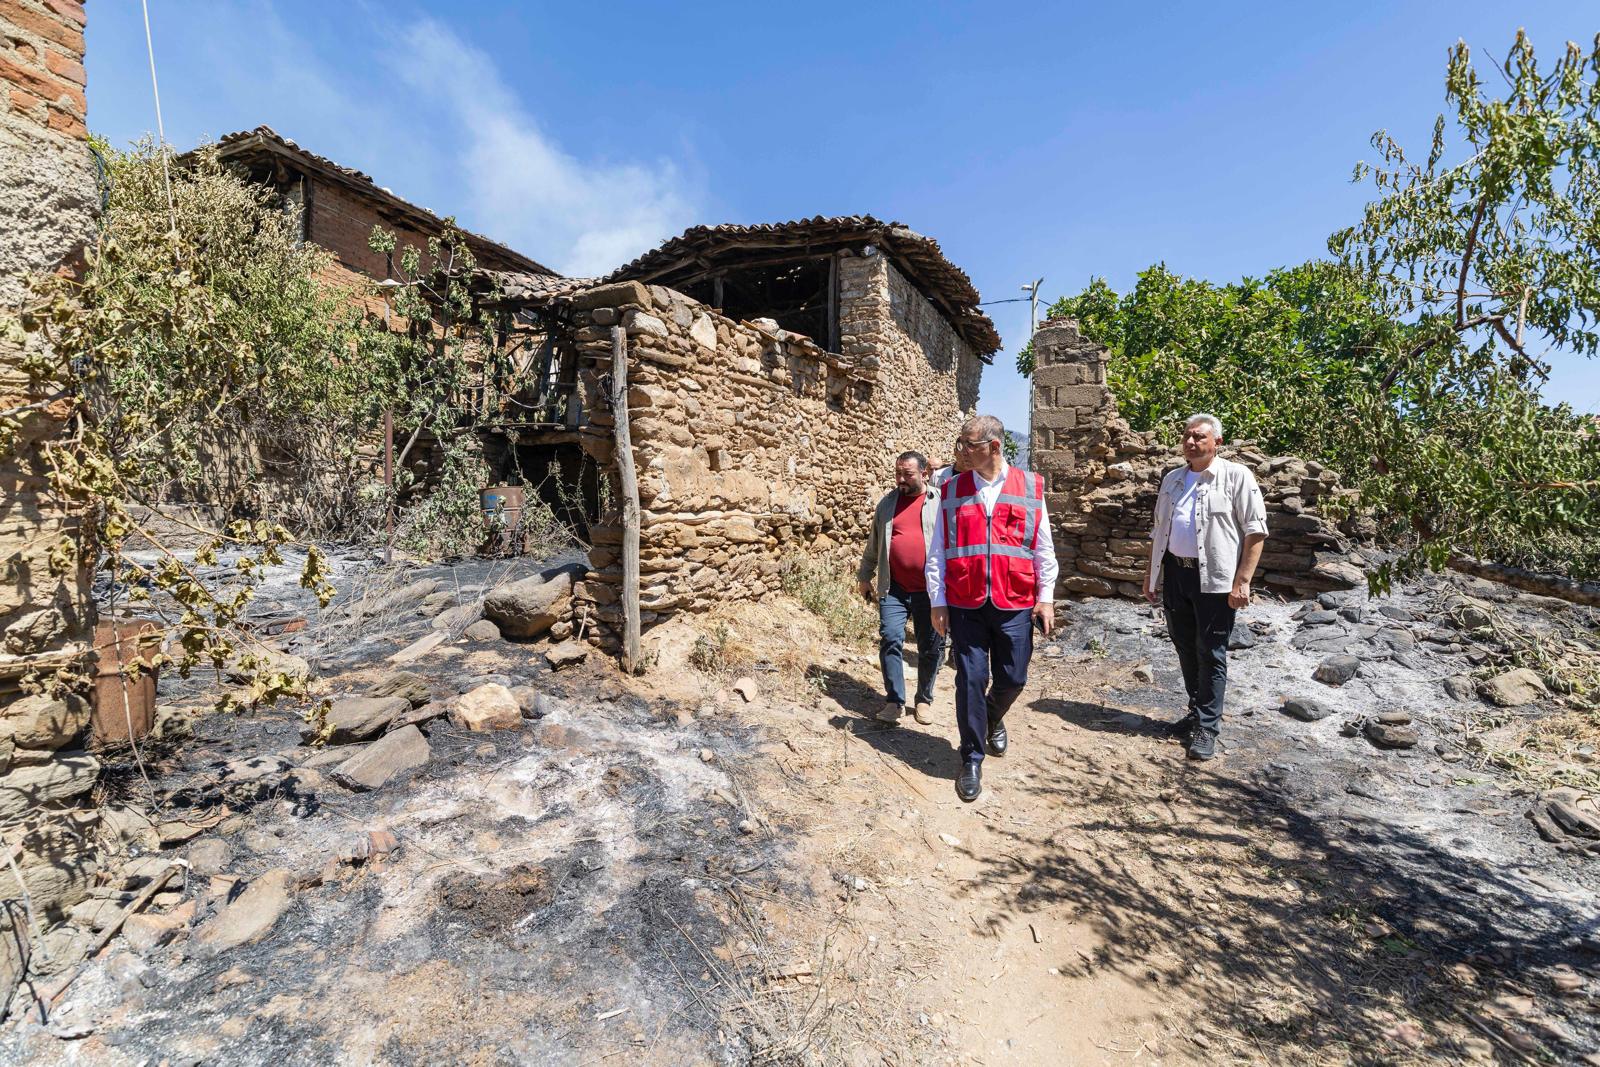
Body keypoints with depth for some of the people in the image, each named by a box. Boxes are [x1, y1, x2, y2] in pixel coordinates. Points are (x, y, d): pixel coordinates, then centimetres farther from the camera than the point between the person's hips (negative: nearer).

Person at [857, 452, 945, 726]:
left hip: (930, 590, -1)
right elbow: (873, 544, 16)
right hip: (893, 589, 2)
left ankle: (925, 699, 26)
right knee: (890, 640, -7)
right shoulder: (887, 503, 9)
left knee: (930, 648, 8)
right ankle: (894, 700, 5)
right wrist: (864, 576, 19)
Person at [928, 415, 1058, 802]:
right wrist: (937, 602, 1)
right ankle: (972, 759, 17)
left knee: (1012, 678, 10)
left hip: (1015, 604, 1)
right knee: (971, 680, 1)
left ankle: (993, 718, 44)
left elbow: (1044, 549, 6)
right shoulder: (951, 491, 3)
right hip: (965, 605, 0)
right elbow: (937, 552, 4)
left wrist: (1045, 598, 3)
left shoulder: (1029, 487, 2)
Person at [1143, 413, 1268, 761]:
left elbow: (1255, 532, -9)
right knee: (1186, 648, 14)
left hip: (1214, 578, -6)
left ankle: (1207, 728, 11)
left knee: (1210, 653, 1)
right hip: (1175, 573, 6)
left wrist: (1242, 581, -15)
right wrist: (1151, 574, 14)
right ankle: (1198, 712, 30)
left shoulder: (1236, 477, -5)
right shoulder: (1172, 479, 13)